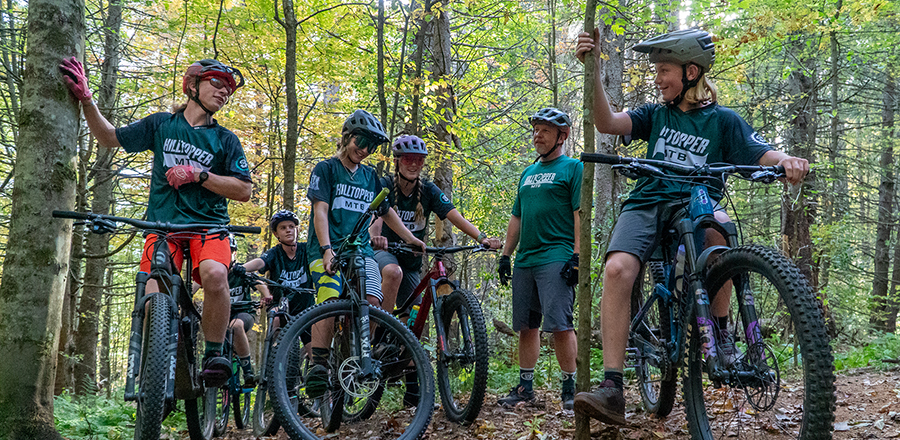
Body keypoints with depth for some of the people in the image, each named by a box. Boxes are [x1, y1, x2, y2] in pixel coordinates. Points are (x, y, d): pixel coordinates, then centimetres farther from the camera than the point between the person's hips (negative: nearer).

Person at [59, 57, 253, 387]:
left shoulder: (225, 140, 9)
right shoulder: (161, 124, 13)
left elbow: (244, 190, 1)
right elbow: (109, 138, 20)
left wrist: (198, 175, -10)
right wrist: (86, 100, 9)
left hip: (208, 224, -1)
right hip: (163, 224, 1)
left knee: (215, 274, -33)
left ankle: (214, 354, -17)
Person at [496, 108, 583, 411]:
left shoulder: (573, 168, 1)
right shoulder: (527, 173, 21)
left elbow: (581, 214, -7)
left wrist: (577, 256, -15)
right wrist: (505, 255, 17)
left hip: (556, 258, -7)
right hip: (524, 260, 7)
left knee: (560, 325, -11)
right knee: (526, 326, 9)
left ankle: (569, 387, -1)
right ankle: (525, 386, 17)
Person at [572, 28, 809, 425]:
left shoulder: (723, 120, 9)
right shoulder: (655, 115, 16)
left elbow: (763, 156, -2)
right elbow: (607, 123, 0)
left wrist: (787, 162, -26)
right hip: (646, 204, 2)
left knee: (719, 224, -39)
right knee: (617, 269, -27)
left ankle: (720, 332, -15)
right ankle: (611, 388, -28)